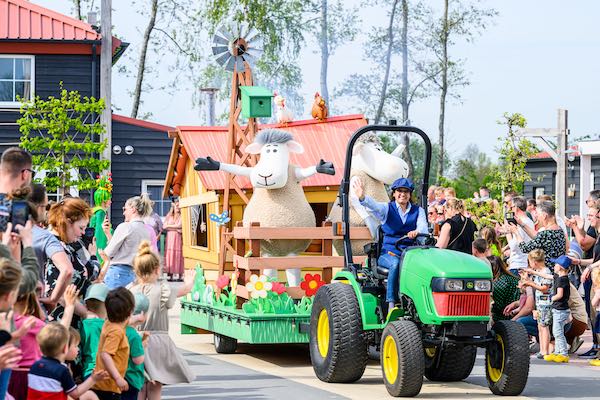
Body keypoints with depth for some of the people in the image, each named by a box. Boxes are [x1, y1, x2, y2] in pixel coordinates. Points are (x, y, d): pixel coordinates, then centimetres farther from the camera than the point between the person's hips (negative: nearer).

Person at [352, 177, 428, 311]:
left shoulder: (418, 211, 14)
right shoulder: (387, 208, 9)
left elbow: (423, 227, -5)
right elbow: (373, 206, -13)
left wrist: (417, 232, -32)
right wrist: (362, 198, -37)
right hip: (388, 253, -1)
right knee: (396, 264, -35)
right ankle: (391, 304, -35)